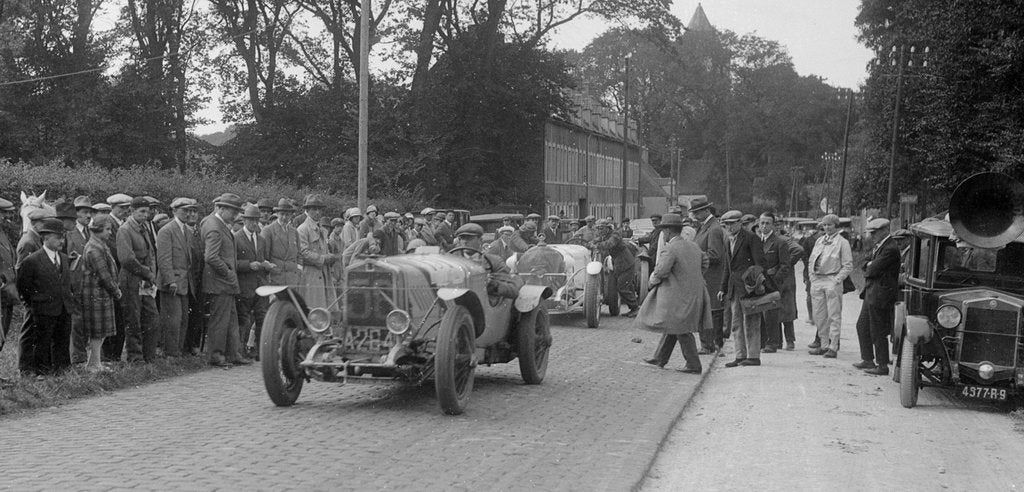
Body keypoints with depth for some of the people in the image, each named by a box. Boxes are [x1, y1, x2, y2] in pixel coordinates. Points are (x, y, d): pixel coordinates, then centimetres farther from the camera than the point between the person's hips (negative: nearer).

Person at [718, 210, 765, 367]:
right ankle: (740, 356, 13)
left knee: (750, 322, -5)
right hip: (734, 288, 8)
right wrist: (723, 288, 18)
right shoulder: (729, 241, 18)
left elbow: (760, 262, -11)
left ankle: (754, 356, -1)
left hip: (748, 286, -8)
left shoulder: (750, 238, -8)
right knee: (737, 324, 8)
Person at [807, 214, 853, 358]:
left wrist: (837, 280, -13)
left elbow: (848, 265, -5)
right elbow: (811, 259, 21)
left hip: (832, 280, -6)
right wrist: (812, 276, 9)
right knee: (819, 315, 7)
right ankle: (824, 345, 16)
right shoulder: (819, 241, 15)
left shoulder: (842, 242, -2)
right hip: (817, 280, 6)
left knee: (834, 315, -5)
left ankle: (833, 347, -4)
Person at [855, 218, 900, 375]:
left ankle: (882, 366, 6)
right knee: (862, 326, 16)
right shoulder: (878, 245, 13)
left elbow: (873, 270, -22)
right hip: (871, 293, 10)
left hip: (881, 295, -10)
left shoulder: (890, 249, -19)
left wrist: (869, 268, -1)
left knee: (878, 332, -3)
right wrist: (869, 265, -6)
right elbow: (867, 264, 15)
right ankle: (868, 360, 26)